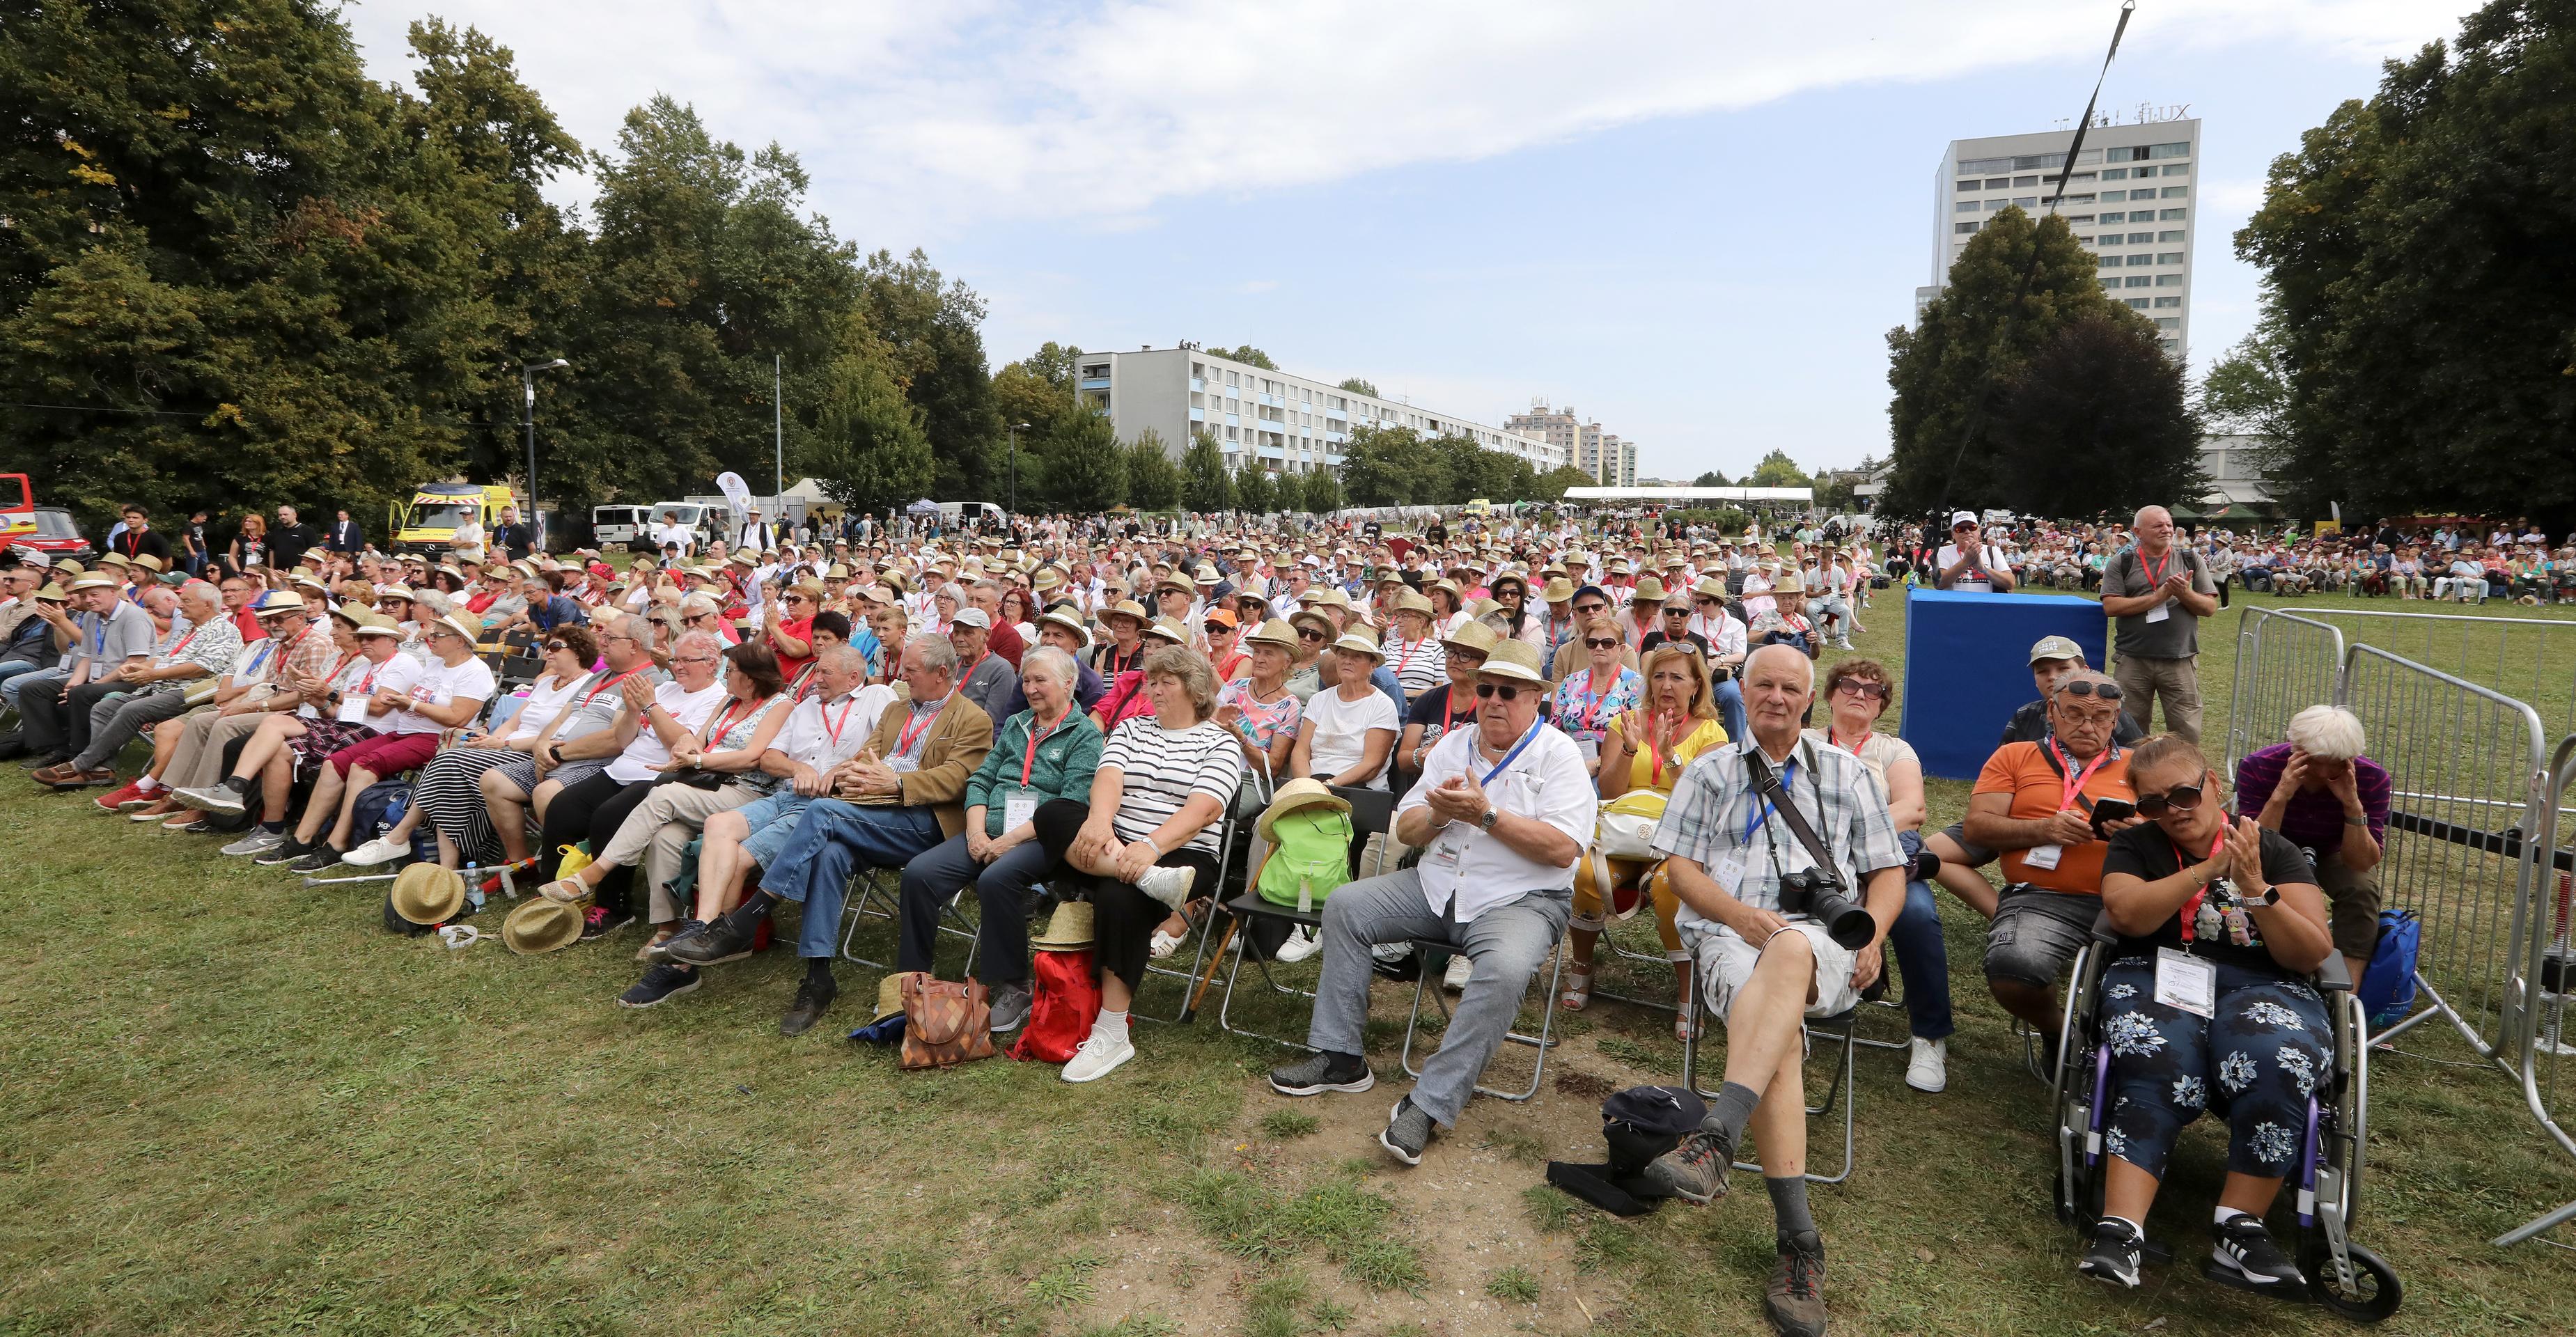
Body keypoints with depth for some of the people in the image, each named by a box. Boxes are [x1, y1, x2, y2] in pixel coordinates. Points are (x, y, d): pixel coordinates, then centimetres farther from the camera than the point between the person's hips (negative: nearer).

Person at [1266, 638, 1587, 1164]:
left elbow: (1563, 849, -17)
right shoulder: (1452, 745, 13)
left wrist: (1486, 814, -20)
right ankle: (1339, 1059, -2)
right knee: (1345, 905, -7)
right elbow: (1406, 830, 12)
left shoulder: (1558, 755, -4)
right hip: (1437, 885, 6)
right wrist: (1440, 813, -10)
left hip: (1521, 900, -6)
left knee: (1504, 970, -36)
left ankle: (1430, 1104, -25)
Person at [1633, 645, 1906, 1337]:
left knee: (1791, 950, -39)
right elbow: (1680, 866, 11)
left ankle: (1715, 1136, -51)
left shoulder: (1845, 772, 25)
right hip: (1730, 935, 0)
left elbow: (1888, 868, 21)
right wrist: (1739, 914, -8)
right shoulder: (1710, 772, 21)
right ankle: (1798, 1238, -34)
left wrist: (1871, 935, 0)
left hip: (1824, 941, 0)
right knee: (1776, 1032, -32)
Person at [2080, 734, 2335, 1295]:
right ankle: (2120, 1230, -41)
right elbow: (2128, 914, -8)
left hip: (2262, 989, 1)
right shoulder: (2135, 846, 13)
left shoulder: (2273, 849, 13)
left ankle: (2239, 1229, -25)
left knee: (2279, 1066, -34)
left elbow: (2313, 954, 4)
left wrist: (2256, 889, -12)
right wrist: (2207, 869, -13)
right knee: (2159, 1071, -34)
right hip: (2157, 978, -1)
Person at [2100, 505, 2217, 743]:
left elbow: (2210, 607, 5)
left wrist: (2185, 594, -15)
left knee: (2187, 734, 2)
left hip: (2181, 661, 1)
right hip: (2133, 660, -1)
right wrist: (2158, 596, -14)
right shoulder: (2121, 563, 2)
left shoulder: (2191, 560, 8)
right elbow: (2111, 607, -10)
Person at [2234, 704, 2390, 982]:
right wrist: (2280, 796, -47)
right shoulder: (2257, 767, -31)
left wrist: (2353, 805, -42)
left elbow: (2362, 863, -27)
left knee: (2362, 888, -29)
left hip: (2336, 851, 2)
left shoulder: (2372, 778, -26)